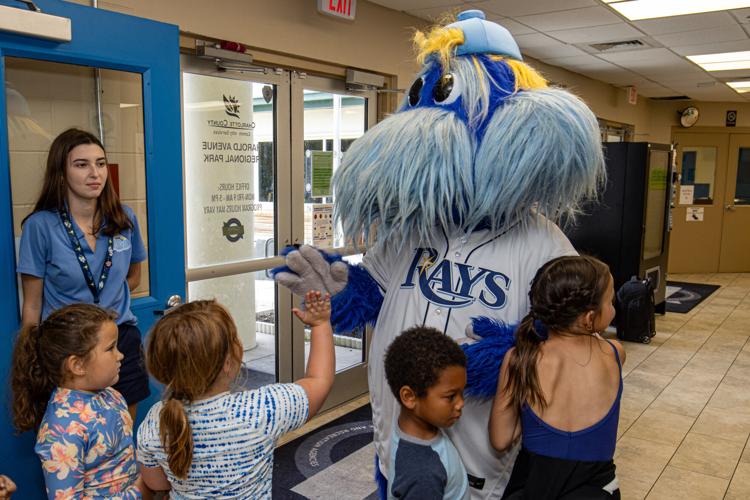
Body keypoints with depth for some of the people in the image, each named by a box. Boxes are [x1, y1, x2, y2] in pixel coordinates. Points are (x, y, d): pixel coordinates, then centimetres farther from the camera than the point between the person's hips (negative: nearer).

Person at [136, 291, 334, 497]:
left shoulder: (155, 421, -22)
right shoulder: (259, 412, -33)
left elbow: (156, 483, -5)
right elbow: (319, 381, -18)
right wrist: (321, 324, -7)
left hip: (185, 495, 3)